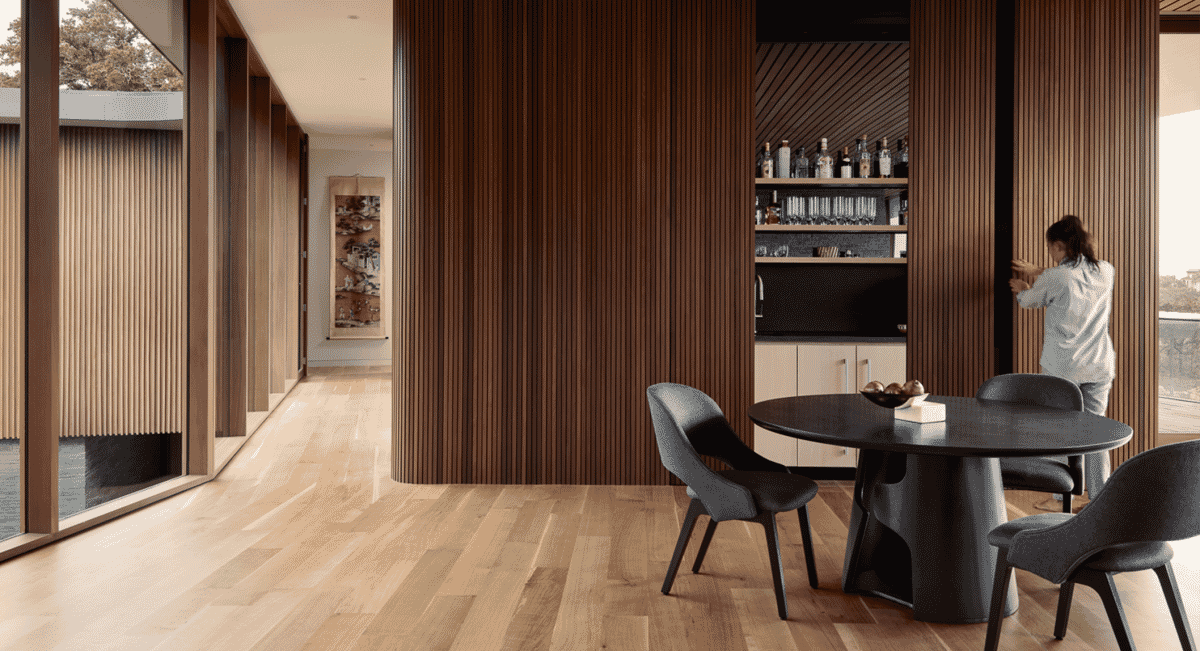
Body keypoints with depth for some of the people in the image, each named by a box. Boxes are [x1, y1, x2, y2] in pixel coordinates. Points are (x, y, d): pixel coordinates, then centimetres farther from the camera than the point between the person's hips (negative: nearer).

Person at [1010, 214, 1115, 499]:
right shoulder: (1105, 271, 3)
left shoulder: (1053, 278, -11)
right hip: (1099, 366, 4)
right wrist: (1039, 272, 29)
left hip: (1062, 367, -4)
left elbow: (1028, 301, 9)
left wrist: (1021, 288, 31)